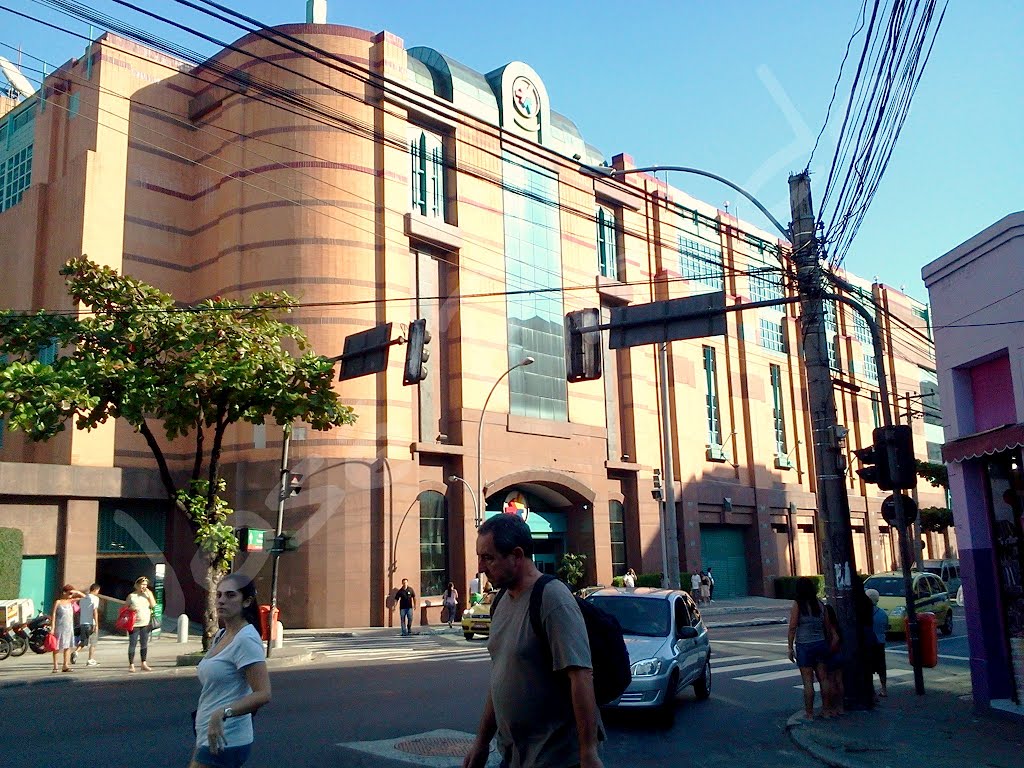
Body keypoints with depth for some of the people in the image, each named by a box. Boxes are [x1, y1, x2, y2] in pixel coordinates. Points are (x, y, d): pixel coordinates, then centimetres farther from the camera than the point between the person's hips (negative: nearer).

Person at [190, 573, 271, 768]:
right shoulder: (221, 636, 11)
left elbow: (263, 694, -23)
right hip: (210, 738, 9)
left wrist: (222, 713, -32)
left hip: (223, 742, -9)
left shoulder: (246, 639, -17)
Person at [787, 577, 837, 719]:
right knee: (824, 678, 11)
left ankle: (809, 713, 3)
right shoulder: (820, 604, 4)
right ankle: (826, 710, 18)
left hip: (804, 646, -5)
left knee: (808, 681, -1)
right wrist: (828, 644, 17)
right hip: (821, 644, 5)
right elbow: (828, 627, 7)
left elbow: (792, 628, -10)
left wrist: (790, 647, -4)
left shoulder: (797, 605, -9)